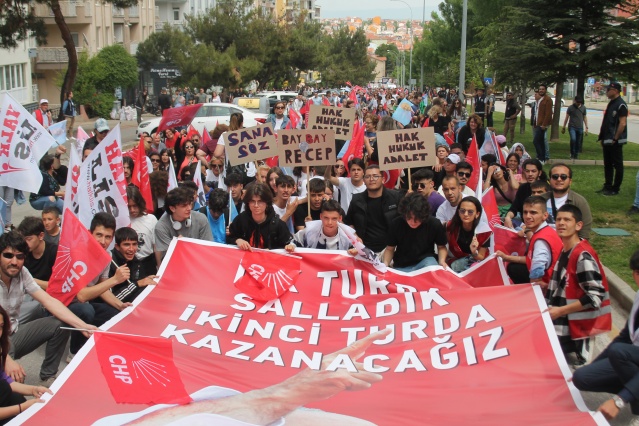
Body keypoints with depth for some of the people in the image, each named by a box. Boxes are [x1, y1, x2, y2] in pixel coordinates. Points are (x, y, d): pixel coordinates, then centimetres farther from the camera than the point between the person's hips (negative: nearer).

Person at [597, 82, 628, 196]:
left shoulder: (621, 105, -14)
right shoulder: (611, 103, 14)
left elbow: (623, 123, -20)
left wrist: (615, 139, -19)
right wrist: (602, 137, 16)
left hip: (615, 142, -10)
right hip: (607, 141, 10)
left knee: (617, 165, -1)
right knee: (608, 165, 15)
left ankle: (615, 189, 4)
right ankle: (607, 186, 23)